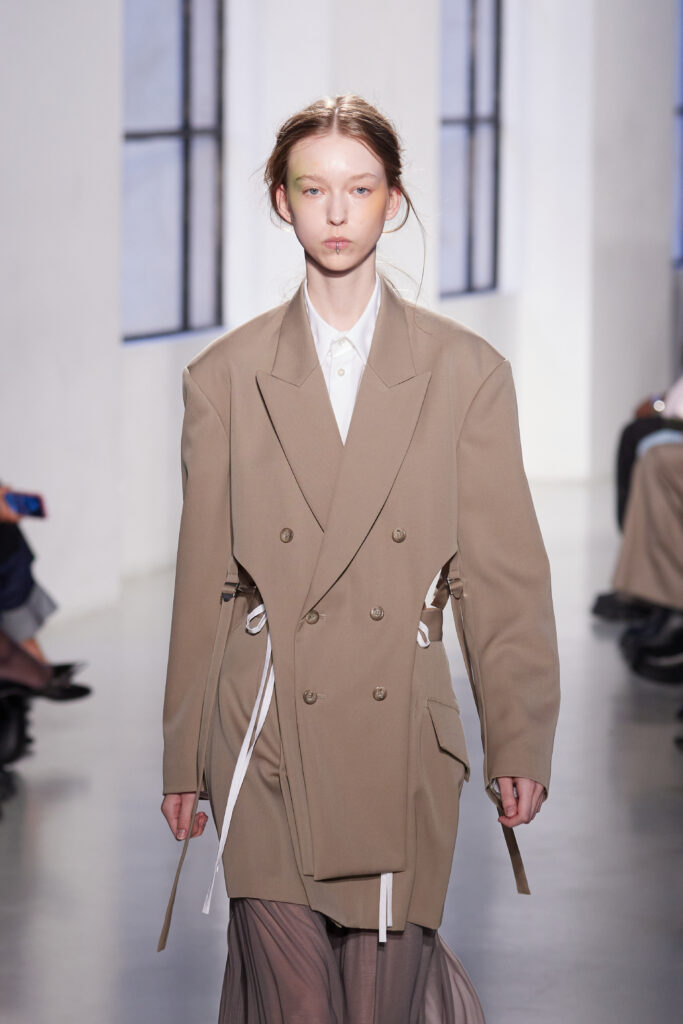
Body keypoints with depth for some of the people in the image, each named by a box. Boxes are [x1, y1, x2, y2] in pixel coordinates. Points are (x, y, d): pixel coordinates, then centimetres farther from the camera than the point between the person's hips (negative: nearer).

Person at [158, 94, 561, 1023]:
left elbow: (505, 576, 6)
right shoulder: (225, 377, 7)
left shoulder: (466, 373, 6)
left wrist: (519, 745, 1)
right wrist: (185, 761, 9)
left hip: (401, 738, 0)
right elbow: (202, 580, 9)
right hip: (270, 738, 0)